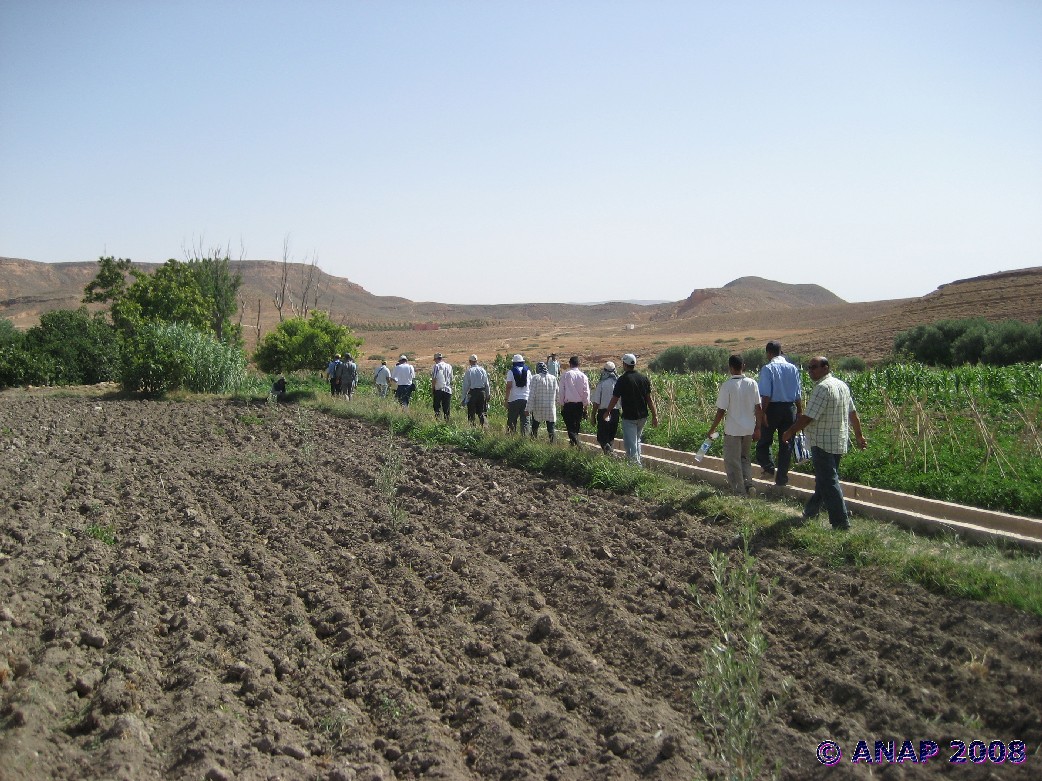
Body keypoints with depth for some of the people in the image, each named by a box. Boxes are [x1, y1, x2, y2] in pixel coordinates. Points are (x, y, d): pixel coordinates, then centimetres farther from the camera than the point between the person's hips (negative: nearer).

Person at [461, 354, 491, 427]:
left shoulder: (469, 371, -5)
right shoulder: (482, 370, 4)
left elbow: (465, 385, -4)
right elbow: (487, 384, 6)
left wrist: (463, 397, 1)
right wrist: (488, 394, 15)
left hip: (472, 393, -3)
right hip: (482, 392, 3)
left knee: (471, 412, 5)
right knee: (481, 412, 11)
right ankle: (483, 426, 3)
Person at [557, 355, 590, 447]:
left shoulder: (565, 375, -4)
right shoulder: (583, 376, -1)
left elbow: (561, 391, -1)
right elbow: (586, 392, 0)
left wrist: (561, 404, 7)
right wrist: (585, 405, 8)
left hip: (568, 404, -2)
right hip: (579, 404, 2)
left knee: (570, 426, -2)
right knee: (577, 426, 16)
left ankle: (574, 442, -22)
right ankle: (575, 443, 24)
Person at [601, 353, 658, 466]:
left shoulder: (622, 380, -12)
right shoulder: (644, 378, 2)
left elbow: (614, 399, -6)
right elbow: (649, 399, 2)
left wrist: (607, 412, 9)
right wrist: (655, 415, 6)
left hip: (629, 417, -6)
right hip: (643, 416, 6)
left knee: (631, 444, -1)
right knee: (637, 440, 22)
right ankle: (638, 462, 26)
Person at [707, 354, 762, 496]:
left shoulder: (727, 385, -14)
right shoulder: (752, 383, -2)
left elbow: (721, 411, -13)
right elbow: (758, 407, 1)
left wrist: (712, 429, -2)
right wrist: (757, 428, 10)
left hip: (733, 430, -5)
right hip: (749, 429, 5)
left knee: (732, 462, 8)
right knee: (744, 458, 23)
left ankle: (740, 491, 11)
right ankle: (748, 484, 10)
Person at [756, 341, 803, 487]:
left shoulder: (767, 369, -8)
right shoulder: (793, 369, 5)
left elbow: (766, 394, -15)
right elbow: (798, 394, 6)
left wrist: (763, 412, -13)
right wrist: (799, 412, 14)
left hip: (772, 407, -4)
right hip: (790, 408, 4)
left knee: (764, 441, 12)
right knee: (786, 444, 9)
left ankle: (768, 467, -6)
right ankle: (781, 478, 12)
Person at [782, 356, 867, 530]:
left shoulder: (823, 388, -19)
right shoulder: (842, 385, 11)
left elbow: (808, 417, -21)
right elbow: (853, 414, 17)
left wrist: (789, 432, -11)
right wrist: (859, 436, 24)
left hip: (823, 443, -10)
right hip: (840, 442, 10)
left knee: (829, 483, -5)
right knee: (824, 478, 19)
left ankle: (841, 523, -6)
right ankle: (811, 511, 34)